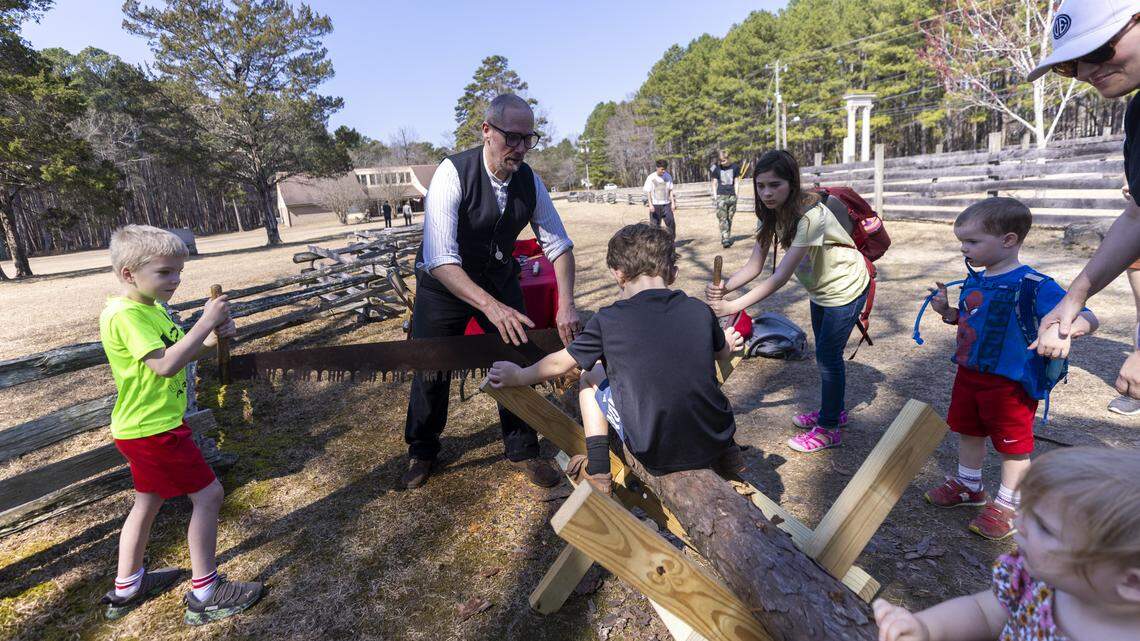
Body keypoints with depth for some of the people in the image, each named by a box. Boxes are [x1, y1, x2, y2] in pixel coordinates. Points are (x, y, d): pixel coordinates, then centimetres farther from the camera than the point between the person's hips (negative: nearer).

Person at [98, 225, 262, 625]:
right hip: (154, 428, -10)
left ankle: (126, 589, 39)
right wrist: (205, 322, -29)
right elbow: (166, 365, -31)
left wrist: (213, 339, -7)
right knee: (208, 494, -4)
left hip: (143, 426, 10)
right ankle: (204, 594, 7)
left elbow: (179, 353, 12)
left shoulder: (152, 307, 8)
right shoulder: (126, 315, -22)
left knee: (148, 500, 22)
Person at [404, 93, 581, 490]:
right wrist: (490, 305, -48)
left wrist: (566, 304, -21)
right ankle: (421, 451, 32)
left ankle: (521, 450, 24)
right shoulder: (453, 174, -28)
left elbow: (558, 244, -8)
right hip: (445, 282, -3)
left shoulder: (529, 181, -13)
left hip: (499, 279, 4)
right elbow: (440, 259, -36)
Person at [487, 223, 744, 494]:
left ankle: (597, 469, 12)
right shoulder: (700, 311, -2)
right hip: (716, 442, 4)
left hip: (657, 456, -3)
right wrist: (727, 342, 44)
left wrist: (517, 376, 22)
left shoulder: (608, 320, -11)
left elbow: (559, 363, 2)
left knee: (591, 376, 15)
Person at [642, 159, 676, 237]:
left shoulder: (668, 176, 4)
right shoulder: (651, 177, -5)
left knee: (671, 223, -4)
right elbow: (648, 192, -4)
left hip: (666, 204, 3)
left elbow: (670, 190, 9)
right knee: (655, 226, 1)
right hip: (655, 205, -3)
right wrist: (650, 204, -12)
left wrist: (673, 202, 2)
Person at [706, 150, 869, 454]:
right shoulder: (772, 213, -12)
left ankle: (829, 428, 15)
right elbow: (754, 265, -16)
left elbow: (781, 276, -40)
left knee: (828, 354, -1)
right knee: (824, 352, 19)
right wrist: (725, 287, -36)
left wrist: (732, 306, -47)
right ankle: (833, 410, 38)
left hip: (845, 287, -8)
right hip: (820, 287, 8)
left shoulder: (810, 215, -36)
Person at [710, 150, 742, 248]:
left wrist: (736, 193, 7)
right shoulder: (717, 168, 3)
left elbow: (736, 181, 12)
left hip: (732, 196, 2)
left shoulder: (734, 167, 6)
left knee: (729, 218, 5)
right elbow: (714, 183, 9)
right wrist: (715, 195, 1)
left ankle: (728, 238, 13)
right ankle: (725, 239, -16)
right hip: (721, 196, -2)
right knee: (722, 218, -12)